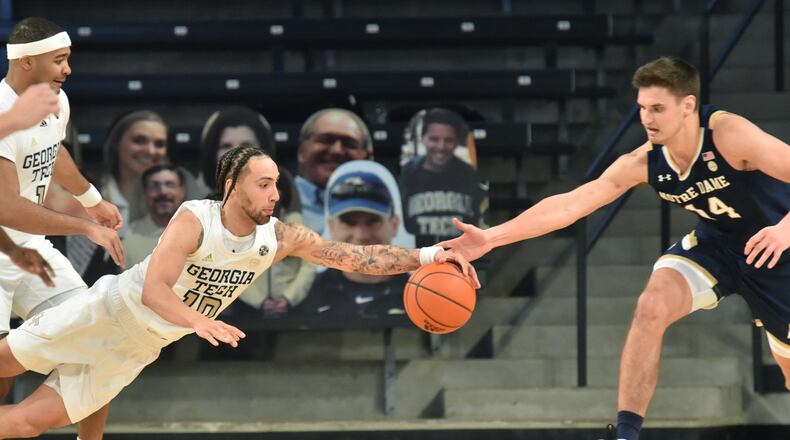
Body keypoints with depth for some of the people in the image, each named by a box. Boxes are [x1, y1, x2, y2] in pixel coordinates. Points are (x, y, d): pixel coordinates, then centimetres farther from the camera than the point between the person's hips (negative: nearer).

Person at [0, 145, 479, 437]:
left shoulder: (280, 237, -12)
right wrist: (199, 322, -52)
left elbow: (358, 257, -13)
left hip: (142, 345, 4)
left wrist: (427, 256, -26)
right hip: (113, 308, -4)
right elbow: (153, 291, -33)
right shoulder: (195, 220, -26)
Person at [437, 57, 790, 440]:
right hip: (715, 244, 3)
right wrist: (491, 237, -25)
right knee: (651, 308, -22)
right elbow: (568, 205, -18)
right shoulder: (643, 163, -17)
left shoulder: (727, 134, -32)